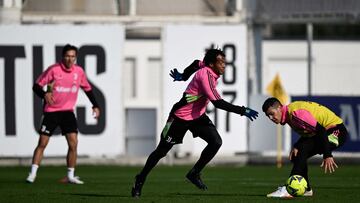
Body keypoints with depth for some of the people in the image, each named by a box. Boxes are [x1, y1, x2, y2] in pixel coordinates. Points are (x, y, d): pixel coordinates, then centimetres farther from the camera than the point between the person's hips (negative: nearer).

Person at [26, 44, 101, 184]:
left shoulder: (79, 71, 1)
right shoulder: (53, 69, -10)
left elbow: (87, 89, 17)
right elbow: (37, 86, -9)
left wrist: (95, 106, 10)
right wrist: (45, 94, -29)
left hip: (68, 111, 3)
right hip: (51, 111, -3)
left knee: (73, 143, -8)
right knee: (42, 143, -5)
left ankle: (70, 176, 3)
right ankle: (32, 174, 2)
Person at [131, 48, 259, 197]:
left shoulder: (206, 67, -7)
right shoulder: (206, 76, -32)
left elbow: (197, 64, 17)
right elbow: (218, 103, -38)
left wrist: (183, 76, 34)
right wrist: (243, 111, -38)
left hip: (198, 116, 7)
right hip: (180, 117, -7)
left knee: (216, 142, -14)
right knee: (162, 151, 6)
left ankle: (194, 174, 1)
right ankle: (140, 180, 24)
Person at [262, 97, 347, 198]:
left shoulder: (295, 112, -25)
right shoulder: (288, 115, 5)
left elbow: (320, 130, -28)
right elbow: (306, 132, 12)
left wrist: (327, 155, -30)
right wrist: (296, 147, -7)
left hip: (336, 131, -10)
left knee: (302, 151, -22)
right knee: (296, 154, 5)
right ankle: (305, 189, 10)